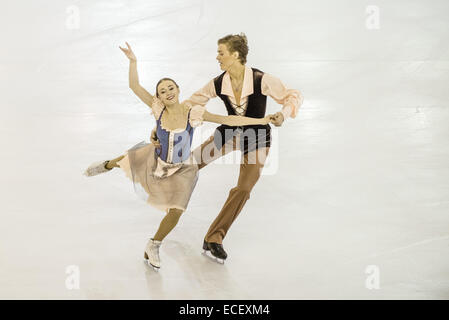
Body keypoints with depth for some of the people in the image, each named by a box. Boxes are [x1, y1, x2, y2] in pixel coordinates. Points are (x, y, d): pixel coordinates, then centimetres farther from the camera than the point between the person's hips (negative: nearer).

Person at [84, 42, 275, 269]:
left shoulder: (193, 113, -23)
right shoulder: (158, 109, -17)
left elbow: (228, 120, -23)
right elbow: (135, 86, -18)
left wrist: (260, 120, -25)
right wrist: (133, 61, -30)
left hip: (182, 170, -2)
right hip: (156, 160, 2)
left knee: (175, 212, -8)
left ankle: (153, 247, 19)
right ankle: (107, 165, 51)